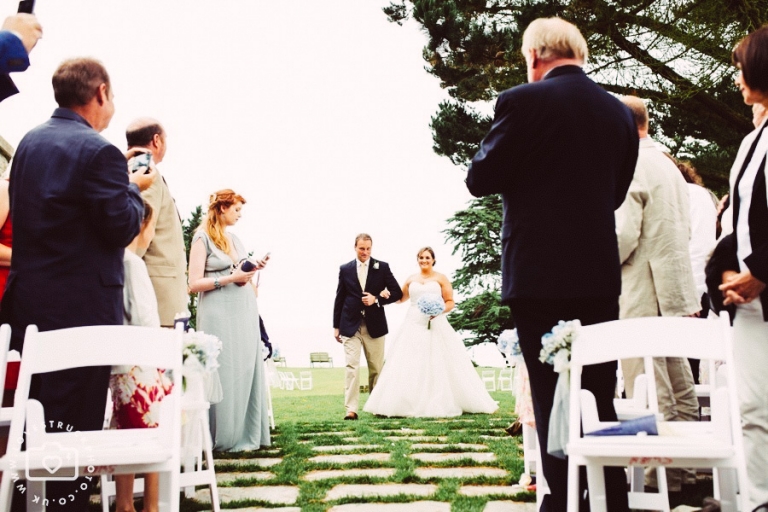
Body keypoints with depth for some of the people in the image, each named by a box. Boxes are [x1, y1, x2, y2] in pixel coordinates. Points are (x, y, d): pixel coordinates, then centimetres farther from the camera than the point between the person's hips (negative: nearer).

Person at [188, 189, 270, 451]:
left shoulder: (234, 239, 17)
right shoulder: (203, 238, -4)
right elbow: (194, 283, -11)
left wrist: (253, 269, 3)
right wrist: (230, 278, -17)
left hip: (245, 311, 7)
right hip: (220, 314, -7)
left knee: (248, 371, 5)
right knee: (226, 374, -5)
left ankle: (247, 434, 12)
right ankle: (225, 437, 5)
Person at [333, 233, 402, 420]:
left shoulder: (382, 267, 3)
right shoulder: (345, 269, 6)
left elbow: (397, 293, 3)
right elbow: (339, 299, 9)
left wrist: (377, 299, -12)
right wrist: (336, 326, 7)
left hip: (374, 325, 1)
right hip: (350, 326, 0)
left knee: (376, 368, 8)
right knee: (352, 366, -10)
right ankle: (351, 409, -13)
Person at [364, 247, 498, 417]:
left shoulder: (441, 278, 5)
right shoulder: (411, 279, 15)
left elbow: (450, 302, 1)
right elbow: (401, 298, 25)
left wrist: (439, 310, -18)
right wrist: (388, 295, 5)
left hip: (436, 326, -3)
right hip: (414, 326, 3)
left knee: (438, 365, -4)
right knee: (410, 366, -3)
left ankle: (441, 404, 3)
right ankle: (413, 405, -2)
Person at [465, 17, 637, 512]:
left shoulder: (524, 101, -9)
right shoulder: (620, 112, 9)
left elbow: (480, 179, -4)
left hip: (540, 274, -5)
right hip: (601, 273, 6)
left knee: (553, 400, 2)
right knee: (600, 399, 14)